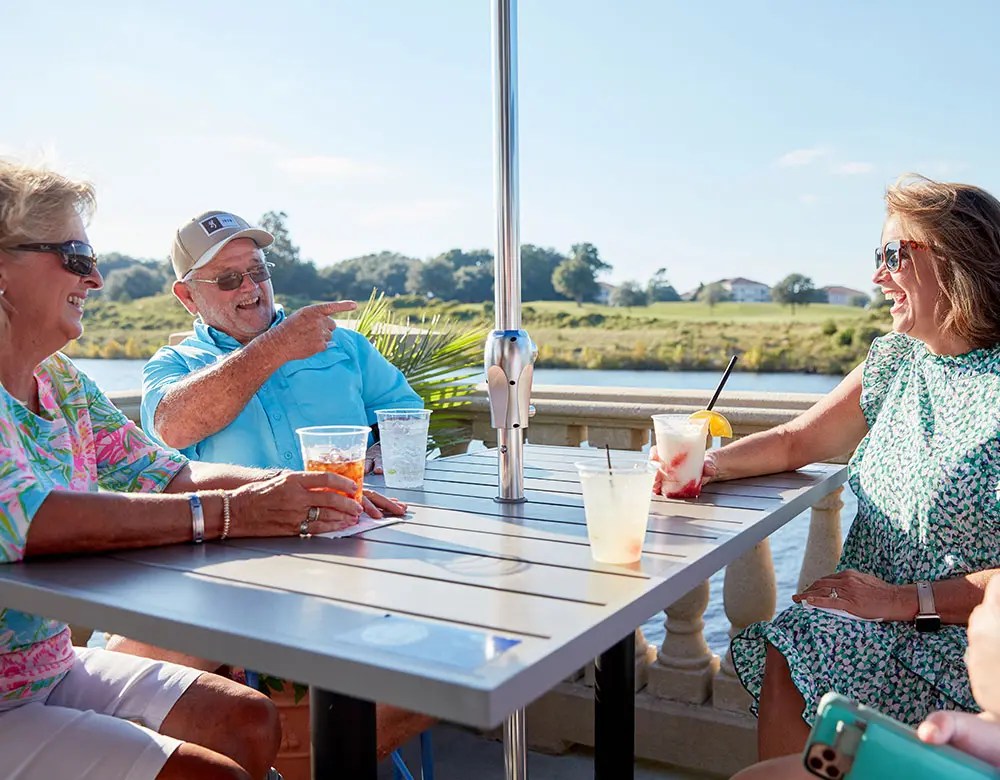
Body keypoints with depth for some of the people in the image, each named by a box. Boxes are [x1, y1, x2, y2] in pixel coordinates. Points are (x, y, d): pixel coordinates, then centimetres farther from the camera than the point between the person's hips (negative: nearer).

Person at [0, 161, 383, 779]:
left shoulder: (62, 382, 6)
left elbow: (168, 473, 4)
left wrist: (301, 489, -11)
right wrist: (228, 512, -36)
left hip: (54, 667, 8)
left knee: (250, 721, 8)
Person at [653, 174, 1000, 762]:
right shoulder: (895, 361, 8)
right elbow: (795, 442, 15)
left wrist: (906, 599, -18)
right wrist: (708, 465, -2)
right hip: (873, 611, 5)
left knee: (794, 656, -25)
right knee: (784, 661, -23)